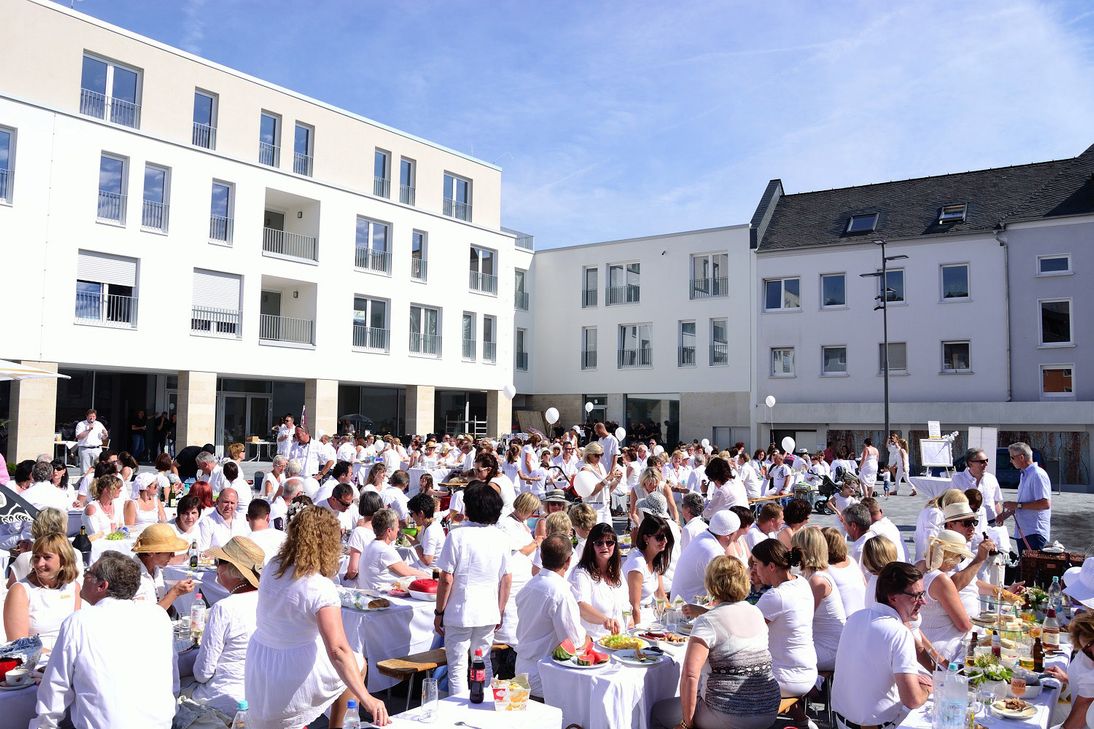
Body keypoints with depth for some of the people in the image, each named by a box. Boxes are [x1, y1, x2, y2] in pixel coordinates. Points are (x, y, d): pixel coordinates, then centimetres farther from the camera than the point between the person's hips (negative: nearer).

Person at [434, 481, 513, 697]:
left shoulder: (458, 535, -13)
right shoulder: (500, 538, 0)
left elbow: (447, 579, -12)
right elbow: (507, 579, 5)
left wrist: (439, 612, -2)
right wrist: (500, 611, 15)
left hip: (460, 612, -4)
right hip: (488, 614, 4)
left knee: (457, 667, 6)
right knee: (484, 665, 17)